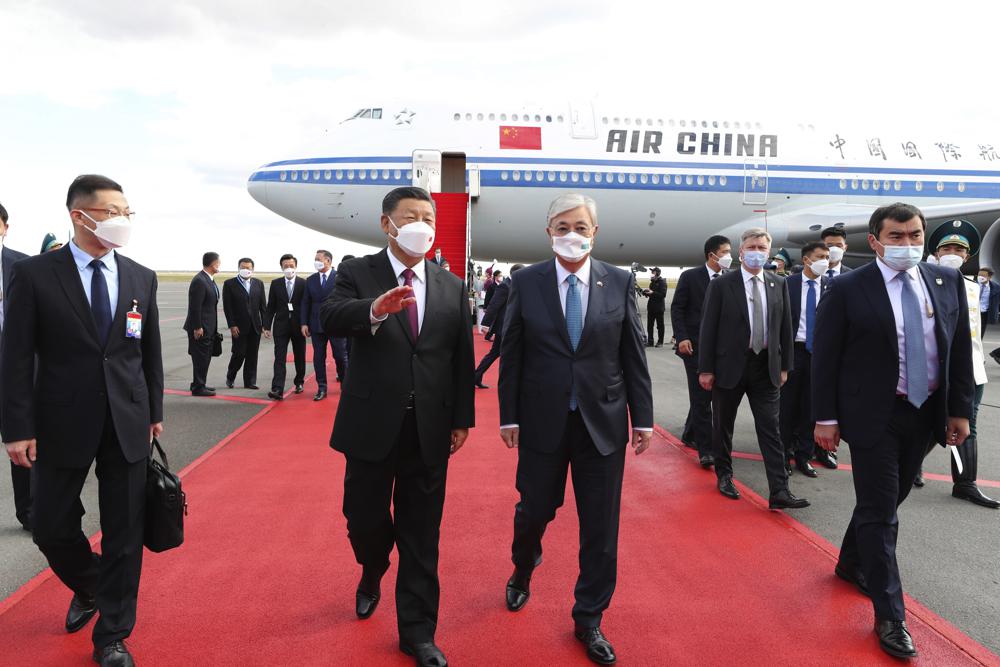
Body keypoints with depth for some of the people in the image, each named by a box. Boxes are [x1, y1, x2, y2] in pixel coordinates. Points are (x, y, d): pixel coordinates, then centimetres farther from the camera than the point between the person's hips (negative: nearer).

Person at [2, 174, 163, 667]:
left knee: (125, 534, 6)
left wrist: (155, 412, 9)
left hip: (128, 424, 2)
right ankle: (89, 588, 43)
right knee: (52, 528, 11)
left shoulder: (141, 278, 4)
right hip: (63, 423, -1)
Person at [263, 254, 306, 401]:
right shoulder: (275, 284, 4)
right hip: (281, 325, 1)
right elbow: (270, 307, 5)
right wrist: (267, 325, -2)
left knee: (299, 357, 12)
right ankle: (277, 390, -13)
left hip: (298, 326, 0)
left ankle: (299, 382, 32)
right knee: (279, 358, -7)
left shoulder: (304, 284, -1)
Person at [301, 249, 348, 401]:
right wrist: (304, 323, 1)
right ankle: (321, 388, 14)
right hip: (317, 325, 4)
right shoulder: (310, 280, 9)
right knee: (318, 358, 5)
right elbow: (305, 303, 9)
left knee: (341, 356, 3)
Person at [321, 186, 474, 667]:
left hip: (430, 430, 2)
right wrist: (374, 309, -41)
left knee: (422, 535, 8)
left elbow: (462, 358, 7)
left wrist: (463, 419, 3)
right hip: (372, 425, -1)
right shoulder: (357, 273, -2)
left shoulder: (453, 287, 6)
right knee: (364, 518, 12)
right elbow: (329, 318, -21)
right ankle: (372, 574, 47)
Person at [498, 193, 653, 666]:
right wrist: (509, 416, -2)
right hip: (542, 420, 0)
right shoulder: (526, 283, -2)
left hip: (603, 422, 1)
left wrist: (643, 417, 1)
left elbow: (634, 355, 2)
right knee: (535, 510, 14)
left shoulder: (620, 282, 0)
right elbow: (511, 355, 0)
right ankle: (523, 572, 48)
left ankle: (588, 620, 28)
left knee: (600, 527, 7)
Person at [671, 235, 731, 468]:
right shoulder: (690, 276, -4)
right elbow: (677, 308, -5)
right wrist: (682, 337, -14)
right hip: (695, 346, -4)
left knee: (705, 395, 12)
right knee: (701, 397, -5)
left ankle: (690, 434, 31)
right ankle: (705, 450, -2)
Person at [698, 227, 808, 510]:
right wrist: (705, 369, -9)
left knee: (771, 430, 1)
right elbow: (708, 329, -6)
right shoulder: (721, 285, -6)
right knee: (723, 426, 11)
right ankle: (724, 476, 30)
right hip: (729, 366, -2)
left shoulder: (779, 284, 6)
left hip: (766, 367, 3)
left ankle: (779, 491, 3)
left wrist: (784, 365, 7)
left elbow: (785, 327, 10)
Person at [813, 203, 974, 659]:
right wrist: (826, 418, -10)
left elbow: (960, 349, 8)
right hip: (874, 415, -5)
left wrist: (960, 409, 5)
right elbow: (825, 357, -9)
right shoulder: (847, 289, -10)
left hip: (926, 413, 5)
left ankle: (852, 565, 43)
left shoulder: (947, 281, 3)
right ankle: (890, 617, 11)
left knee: (887, 500, 19)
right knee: (879, 512, 0)